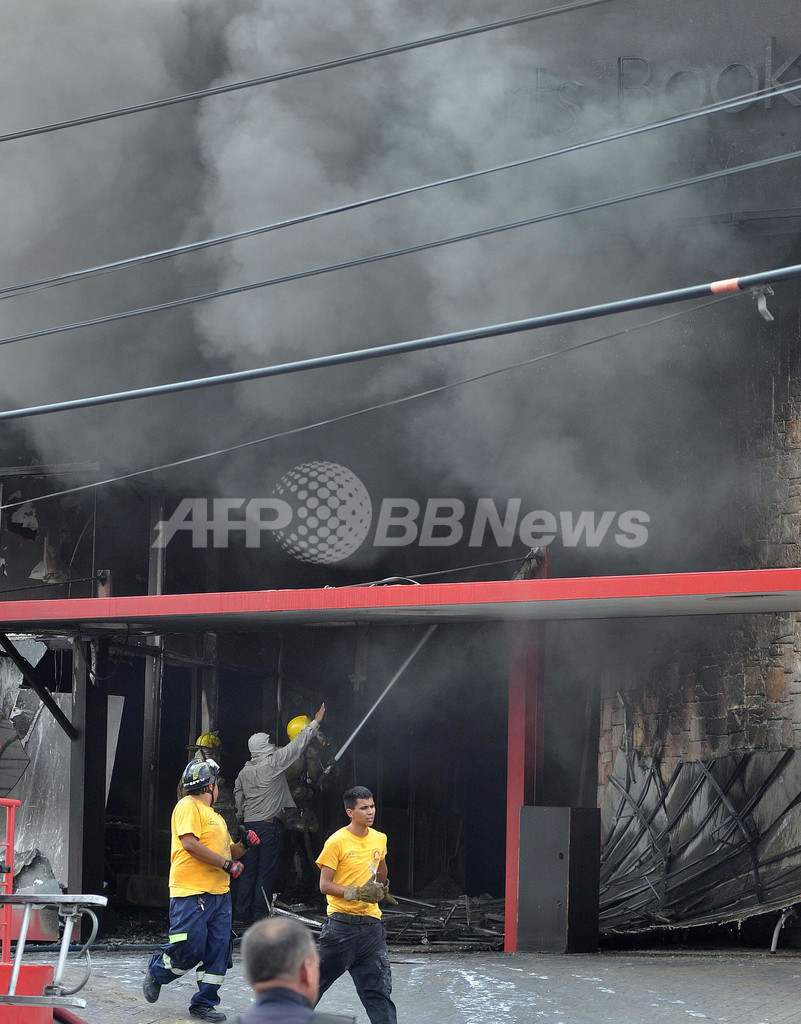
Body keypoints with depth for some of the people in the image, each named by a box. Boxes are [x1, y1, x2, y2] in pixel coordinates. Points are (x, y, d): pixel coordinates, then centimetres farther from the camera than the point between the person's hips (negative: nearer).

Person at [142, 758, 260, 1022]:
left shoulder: (214, 815, 25)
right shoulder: (188, 806, -4)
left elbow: (225, 852, 31)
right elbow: (190, 843, -17)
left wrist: (243, 845, 9)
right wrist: (226, 864, -15)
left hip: (219, 894, 9)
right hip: (191, 892, -9)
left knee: (217, 952, 2)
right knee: (189, 951, -11)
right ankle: (156, 973, 15)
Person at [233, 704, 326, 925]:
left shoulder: (244, 772, 10)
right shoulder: (272, 763, -8)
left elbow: (238, 798, 15)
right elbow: (298, 744, -4)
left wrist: (241, 822, 25)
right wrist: (315, 723, 4)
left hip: (249, 824, 6)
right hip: (269, 825, -6)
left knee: (248, 871, 8)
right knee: (266, 871, -3)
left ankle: (241, 914, 8)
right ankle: (260, 915, -4)